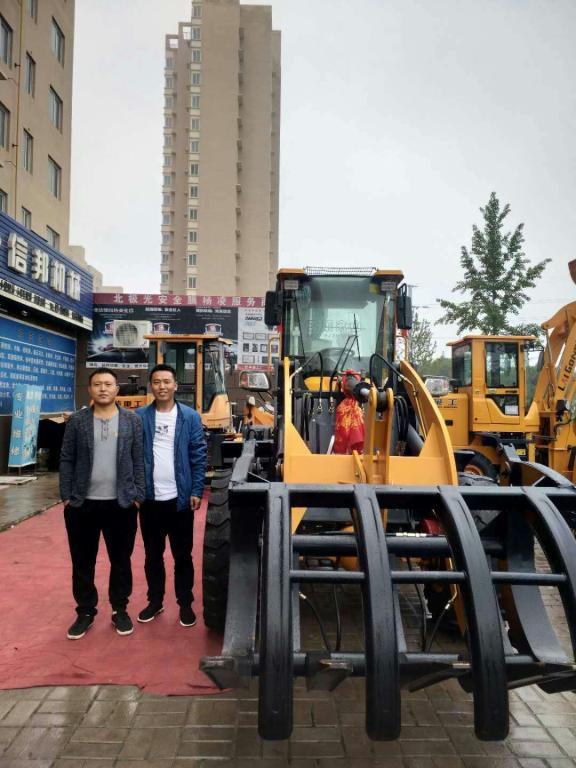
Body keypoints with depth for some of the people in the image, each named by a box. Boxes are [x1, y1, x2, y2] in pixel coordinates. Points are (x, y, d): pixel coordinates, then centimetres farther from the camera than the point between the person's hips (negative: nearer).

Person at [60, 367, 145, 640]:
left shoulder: (132, 421, 1)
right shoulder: (76, 420, 1)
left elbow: (139, 461, 2)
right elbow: (66, 460, 2)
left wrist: (138, 496, -2)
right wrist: (66, 496, -2)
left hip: (121, 503, 0)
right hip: (82, 504, 1)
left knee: (121, 560, 11)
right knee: (82, 562, 12)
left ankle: (120, 610, 28)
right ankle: (85, 611, 29)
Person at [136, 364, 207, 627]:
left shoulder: (190, 417, -3)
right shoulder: (139, 416, 1)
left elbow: (199, 456, -3)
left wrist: (196, 491, -8)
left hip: (180, 497, -1)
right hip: (149, 497, 2)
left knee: (182, 554, 11)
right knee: (152, 554, 15)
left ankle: (185, 603, 25)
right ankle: (155, 600, 31)